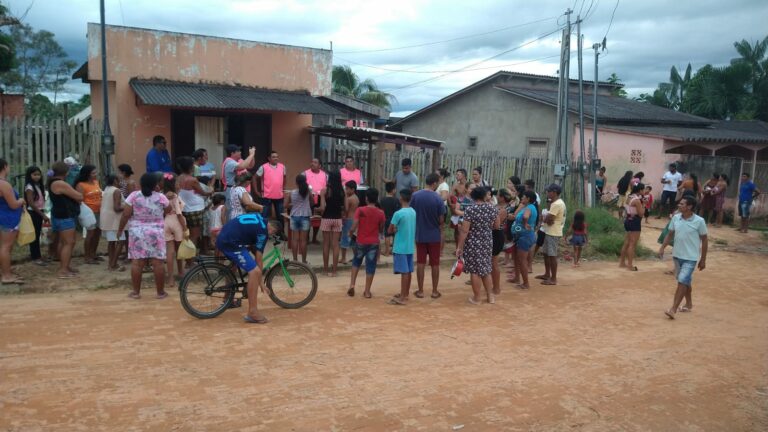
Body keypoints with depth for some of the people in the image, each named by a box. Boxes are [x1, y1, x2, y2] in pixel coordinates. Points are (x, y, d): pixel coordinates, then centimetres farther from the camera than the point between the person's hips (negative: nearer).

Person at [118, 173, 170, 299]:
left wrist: (120, 229, 7)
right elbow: (168, 210, 13)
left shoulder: (133, 196, -4)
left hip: (137, 232, 1)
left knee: (136, 262, 3)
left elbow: (126, 215, -6)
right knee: (157, 262, 1)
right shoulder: (161, 197, -3)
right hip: (155, 233, 0)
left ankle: (136, 292, 7)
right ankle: (160, 292, 6)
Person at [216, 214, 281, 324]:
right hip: (231, 243, -10)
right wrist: (261, 281, 3)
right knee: (254, 272, -15)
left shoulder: (259, 217, 17)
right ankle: (252, 313, -15)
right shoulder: (262, 231, -6)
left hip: (222, 239, 11)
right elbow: (258, 258, -3)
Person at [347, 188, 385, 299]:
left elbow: (354, 227, -13)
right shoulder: (380, 213, -5)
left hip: (360, 242, 0)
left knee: (356, 262, 21)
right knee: (370, 267, 6)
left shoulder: (360, 210, -11)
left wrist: (350, 232, 7)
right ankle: (367, 291, 10)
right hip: (373, 243, 0)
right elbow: (381, 230, 4)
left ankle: (352, 285, 10)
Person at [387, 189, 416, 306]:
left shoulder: (398, 214, -17)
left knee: (404, 272, -5)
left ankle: (403, 298, 0)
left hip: (400, 247, -7)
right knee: (408, 271, 13)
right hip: (410, 247, 7)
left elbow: (390, 230, -10)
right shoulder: (413, 212, 6)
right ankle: (405, 294, 24)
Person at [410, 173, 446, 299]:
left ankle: (420, 291, 13)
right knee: (435, 264, 9)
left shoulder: (415, 196, -6)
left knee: (420, 263, 9)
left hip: (419, 234, 2)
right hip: (434, 235, -2)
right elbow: (441, 220, -9)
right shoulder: (437, 198, -14)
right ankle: (435, 291, 16)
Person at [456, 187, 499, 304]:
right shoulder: (492, 208, -2)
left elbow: (464, 231, -17)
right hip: (487, 242, 5)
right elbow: (496, 226, 10)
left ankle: (476, 298, 12)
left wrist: (459, 247, -11)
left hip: (473, 244, -5)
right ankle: (490, 296, 24)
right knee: (486, 269, 17)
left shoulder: (470, 210, -15)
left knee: (475, 270, 4)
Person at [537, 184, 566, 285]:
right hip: (550, 232, 10)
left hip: (553, 233, -10)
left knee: (552, 255, -6)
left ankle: (553, 279, -1)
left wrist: (544, 219, -2)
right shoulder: (557, 203, 14)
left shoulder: (557, 204, -20)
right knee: (546, 253, 18)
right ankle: (547, 274, 28)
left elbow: (548, 218, -23)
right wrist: (547, 219, -7)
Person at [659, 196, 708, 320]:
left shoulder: (699, 221, -13)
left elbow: (704, 240, -5)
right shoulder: (676, 218, -1)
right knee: (686, 281, 20)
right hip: (677, 255, 5)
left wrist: (703, 260, -3)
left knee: (682, 281, -13)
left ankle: (673, 309, -12)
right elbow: (670, 234, 11)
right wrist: (662, 248, 0)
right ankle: (689, 304, 36)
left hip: (690, 258, -5)